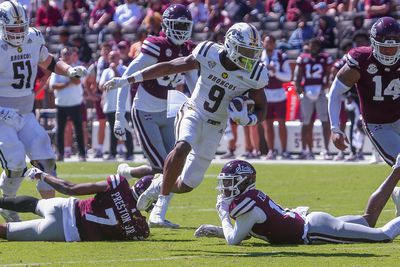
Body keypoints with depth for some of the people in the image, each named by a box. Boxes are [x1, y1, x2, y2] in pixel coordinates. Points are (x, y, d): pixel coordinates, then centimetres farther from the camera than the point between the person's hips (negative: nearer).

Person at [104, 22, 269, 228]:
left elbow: (261, 110, 0)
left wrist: (247, 118, -25)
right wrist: (127, 80, -8)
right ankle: (160, 209, -30)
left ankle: (159, 185, 38)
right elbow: (168, 67, -7)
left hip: (215, 127, 2)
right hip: (193, 113, -2)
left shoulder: (254, 75, -14)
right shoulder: (208, 54, -15)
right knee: (183, 147, -36)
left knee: (187, 185, 2)